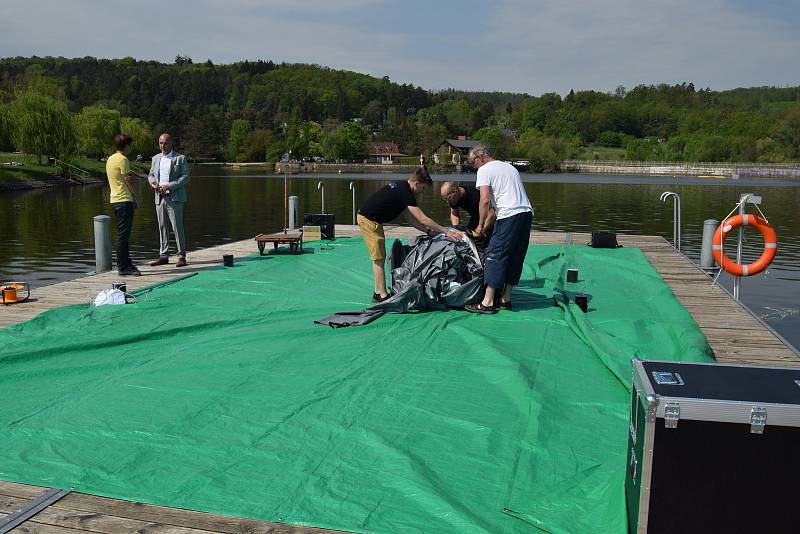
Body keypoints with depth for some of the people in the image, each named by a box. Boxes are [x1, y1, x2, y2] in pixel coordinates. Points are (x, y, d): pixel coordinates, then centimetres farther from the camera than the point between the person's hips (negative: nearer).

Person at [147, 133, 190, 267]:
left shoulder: (180, 158, -1)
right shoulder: (155, 158, 16)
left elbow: (185, 177, -7)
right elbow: (151, 175, 22)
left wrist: (169, 186, -16)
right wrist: (152, 182, -2)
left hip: (174, 198, -5)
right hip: (160, 198, 5)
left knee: (177, 227, -7)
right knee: (162, 227, 8)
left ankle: (181, 256, -2)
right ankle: (163, 256, 13)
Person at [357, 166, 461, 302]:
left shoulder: (401, 187, 10)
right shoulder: (405, 192, -20)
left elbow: (410, 218, 12)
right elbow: (422, 219, -23)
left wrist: (428, 231, 4)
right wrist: (446, 231, -18)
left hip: (367, 218, 10)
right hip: (368, 219, -10)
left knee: (379, 258, 13)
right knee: (379, 258, -5)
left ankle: (378, 293, 19)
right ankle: (382, 295, -1)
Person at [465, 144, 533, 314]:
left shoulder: (484, 170, 3)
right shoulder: (509, 167, 28)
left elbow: (485, 200, -9)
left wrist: (481, 225, 0)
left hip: (509, 215, -8)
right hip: (527, 212, 8)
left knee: (495, 255, -3)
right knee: (516, 257, 13)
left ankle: (487, 302, -3)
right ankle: (506, 299, 19)